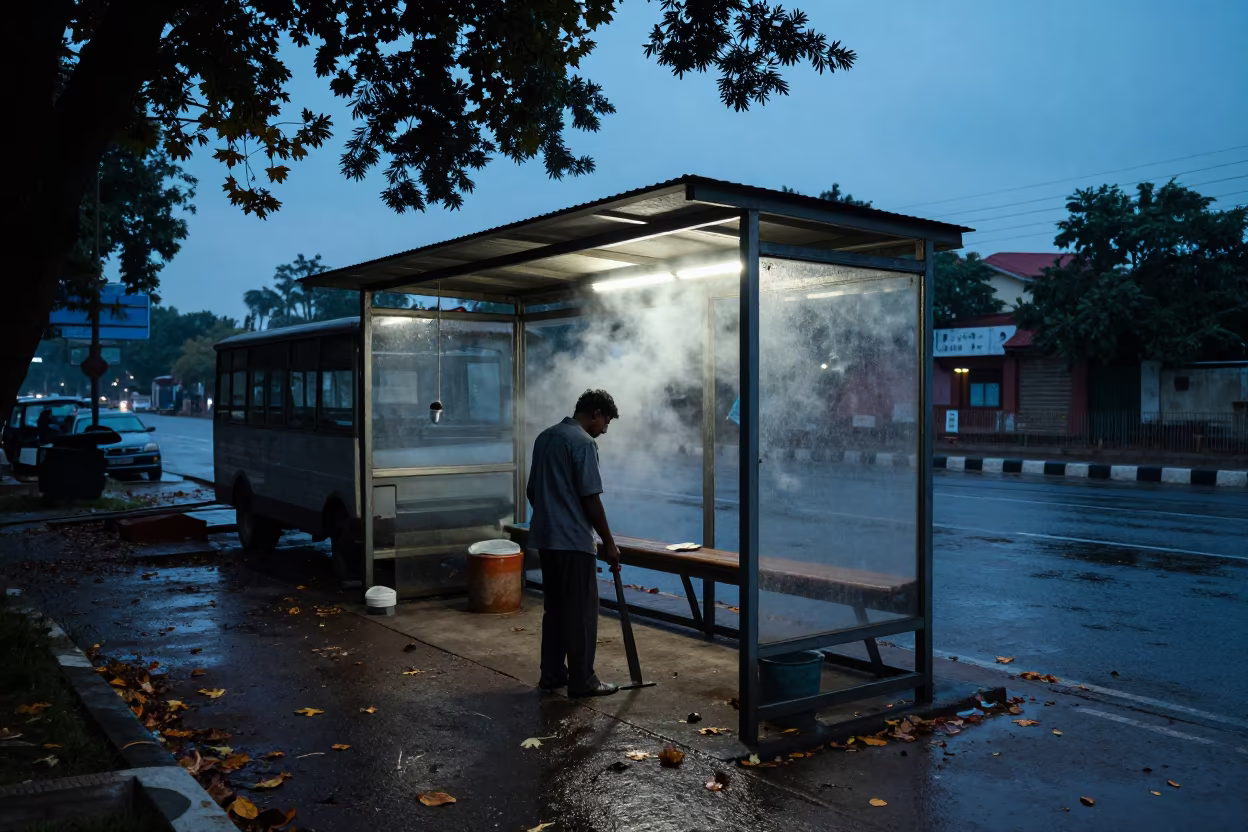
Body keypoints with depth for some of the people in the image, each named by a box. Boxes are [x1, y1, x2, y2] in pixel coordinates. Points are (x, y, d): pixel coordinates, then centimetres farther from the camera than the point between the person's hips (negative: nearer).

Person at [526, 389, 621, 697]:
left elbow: (533, 490, 18)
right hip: (573, 540, -9)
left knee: (555, 608, 14)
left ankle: (552, 674, 19)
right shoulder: (583, 443, -14)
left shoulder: (544, 437, 12)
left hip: (545, 537, 9)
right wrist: (608, 543, -11)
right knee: (581, 611, 0)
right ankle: (582, 680, 5)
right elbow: (590, 499, -18)